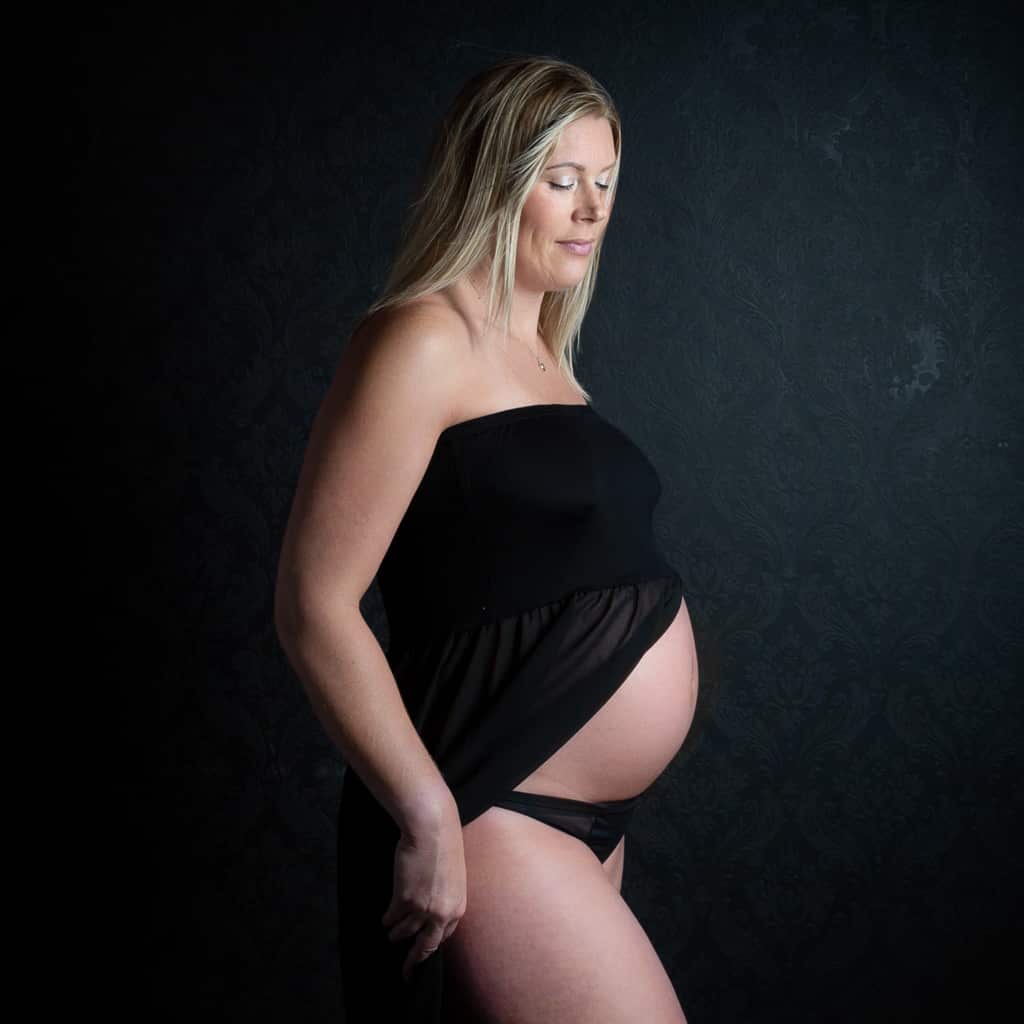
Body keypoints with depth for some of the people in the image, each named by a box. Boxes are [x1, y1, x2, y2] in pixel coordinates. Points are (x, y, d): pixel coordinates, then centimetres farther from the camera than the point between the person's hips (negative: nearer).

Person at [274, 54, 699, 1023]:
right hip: (489, 818, -8)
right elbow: (315, 604, -18)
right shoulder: (421, 340, -12)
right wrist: (428, 817, -18)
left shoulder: (538, 353, 14)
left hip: (584, 815, 8)